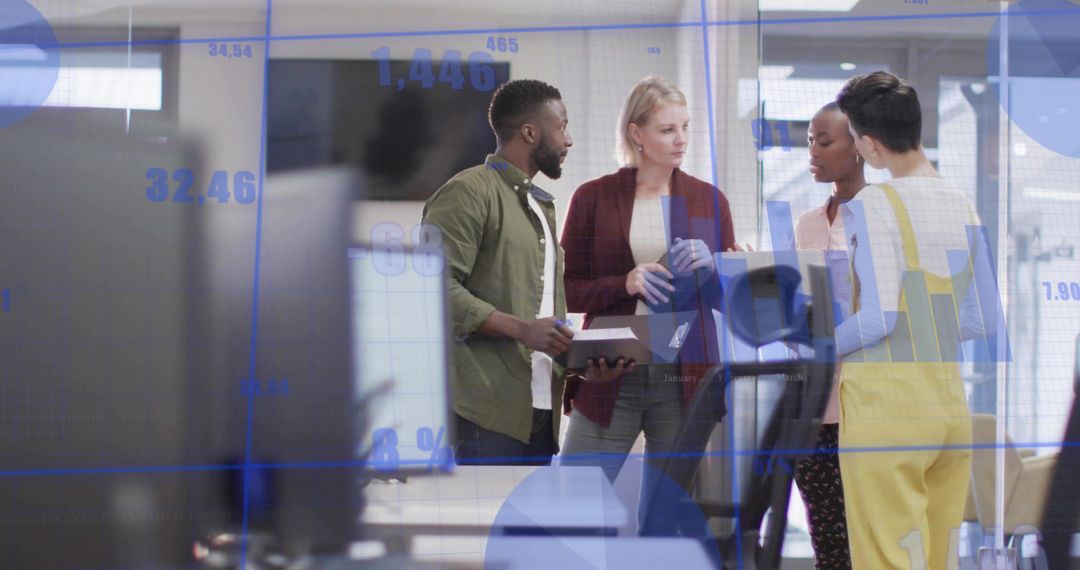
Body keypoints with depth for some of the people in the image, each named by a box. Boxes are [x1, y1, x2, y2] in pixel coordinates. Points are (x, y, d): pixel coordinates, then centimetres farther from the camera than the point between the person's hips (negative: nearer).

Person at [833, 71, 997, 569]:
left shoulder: (872, 205, -11)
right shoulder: (962, 206, 7)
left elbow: (878, 318, -17)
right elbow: (982, 321, 11)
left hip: (885, 397, -6)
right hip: (949, 398, 6)